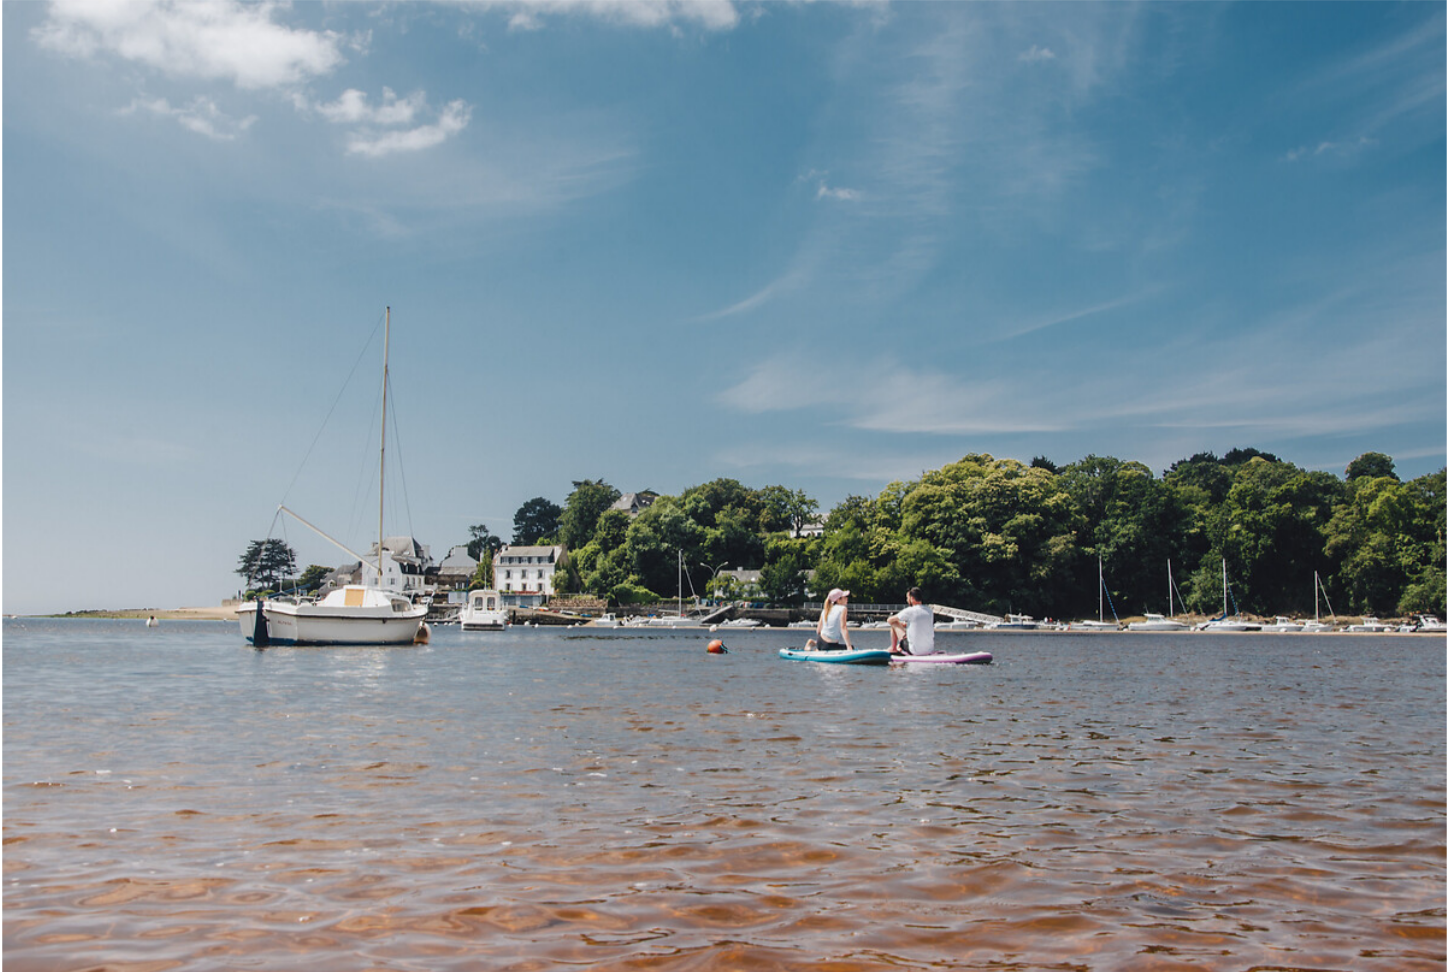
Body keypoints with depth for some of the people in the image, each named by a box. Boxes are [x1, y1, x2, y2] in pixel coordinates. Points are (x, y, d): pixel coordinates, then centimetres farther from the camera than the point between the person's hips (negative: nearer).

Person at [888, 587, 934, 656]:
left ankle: (893, 649, 25)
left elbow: (889, 620, -1)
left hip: (915, 651, -6)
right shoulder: (930, 611, 5)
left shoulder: (909, 611, -12)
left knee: (894, 625, 10)